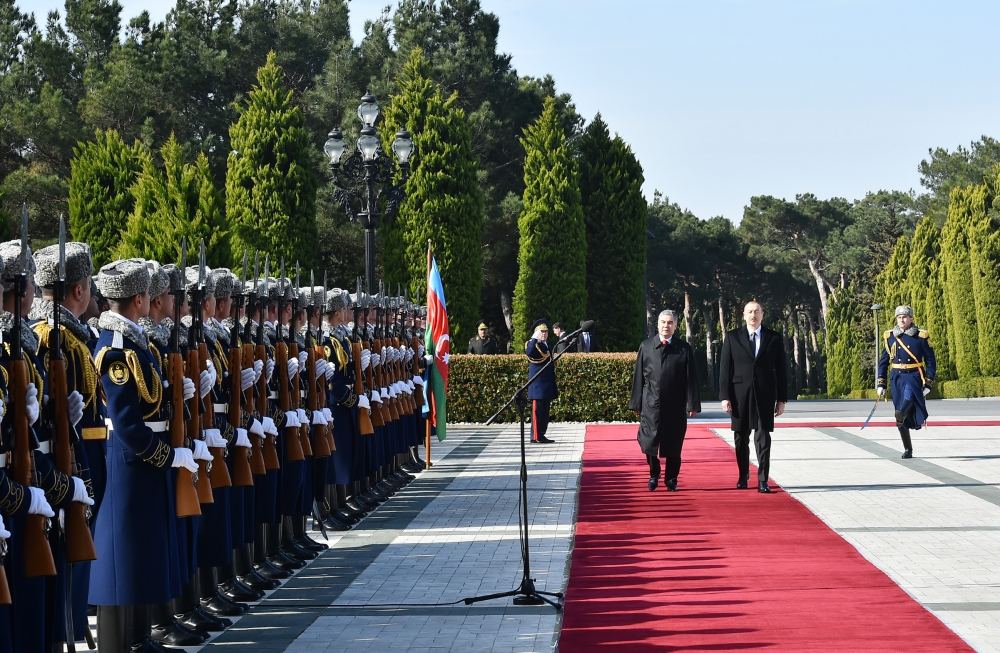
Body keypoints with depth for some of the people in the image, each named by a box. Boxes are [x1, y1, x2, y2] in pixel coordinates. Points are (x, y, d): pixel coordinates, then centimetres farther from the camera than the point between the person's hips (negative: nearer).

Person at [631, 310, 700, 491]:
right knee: (649, 442, -3)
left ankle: (672, 480, 21)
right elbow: (638, 376, 5)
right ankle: (654, 475, 20)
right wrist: (637, 403, 1)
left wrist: (692, 404, -6)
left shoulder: (684, 349, 2)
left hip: (675, 406, 0)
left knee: (673, 445, 6)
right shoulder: (646, 346, 5)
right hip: (651, 403, 0)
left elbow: (691, 379, 0)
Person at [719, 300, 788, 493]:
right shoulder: (732, 337, 5)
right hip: (740, 395, 1)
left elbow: (781, 370, 7)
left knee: (763, 438, -5)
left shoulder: (774, 338, 6)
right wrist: (725, 396, -5)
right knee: (741, 438, 7)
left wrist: (782, 399, 3)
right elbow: (725, 369, 2)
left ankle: (762, 480, -4)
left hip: (765, 396, -1)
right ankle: (743, 476, 22)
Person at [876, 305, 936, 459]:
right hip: (897, 377, 2)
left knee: (908, 399, -38)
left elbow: (930, 361, 2)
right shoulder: (890, 337, 8)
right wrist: (880, 384, 7)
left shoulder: (921, 336, 0)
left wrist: (928, 384, -4)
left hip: (914, 376, -2)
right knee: (904, 420, 2)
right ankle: (908, 450, 9)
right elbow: (883, 361, 13)